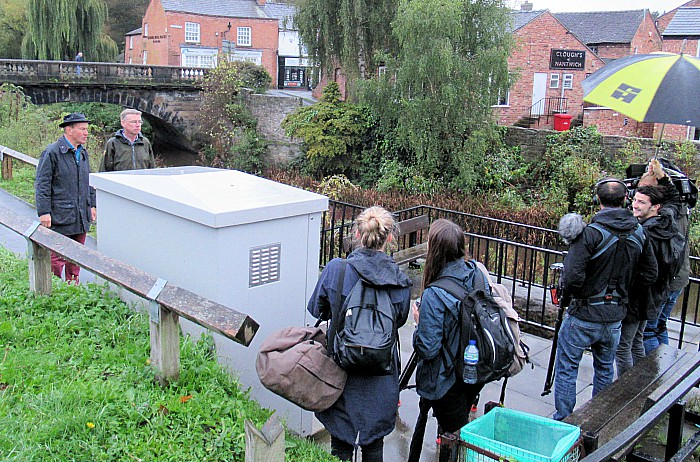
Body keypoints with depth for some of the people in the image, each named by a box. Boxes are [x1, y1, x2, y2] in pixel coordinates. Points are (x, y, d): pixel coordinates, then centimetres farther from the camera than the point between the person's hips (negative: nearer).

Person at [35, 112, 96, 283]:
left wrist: (92, 205, 19)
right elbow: (42, 185, -10)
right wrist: (44, 212, -15)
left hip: (81, 217, 7)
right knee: (57, 257, -3)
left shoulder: (83, 152, 14)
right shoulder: (52, 152, -9)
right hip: (60, 216, -7)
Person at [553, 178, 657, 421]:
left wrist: (566, 299, -7)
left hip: (583, 315, -5)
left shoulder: (590, 233, -21)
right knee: (605, 368, 23)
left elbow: (572, 276, -26)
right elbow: (650, 275, 5)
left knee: (566, 369, 9)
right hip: (615, 316, 6)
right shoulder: (639, 233, -2)